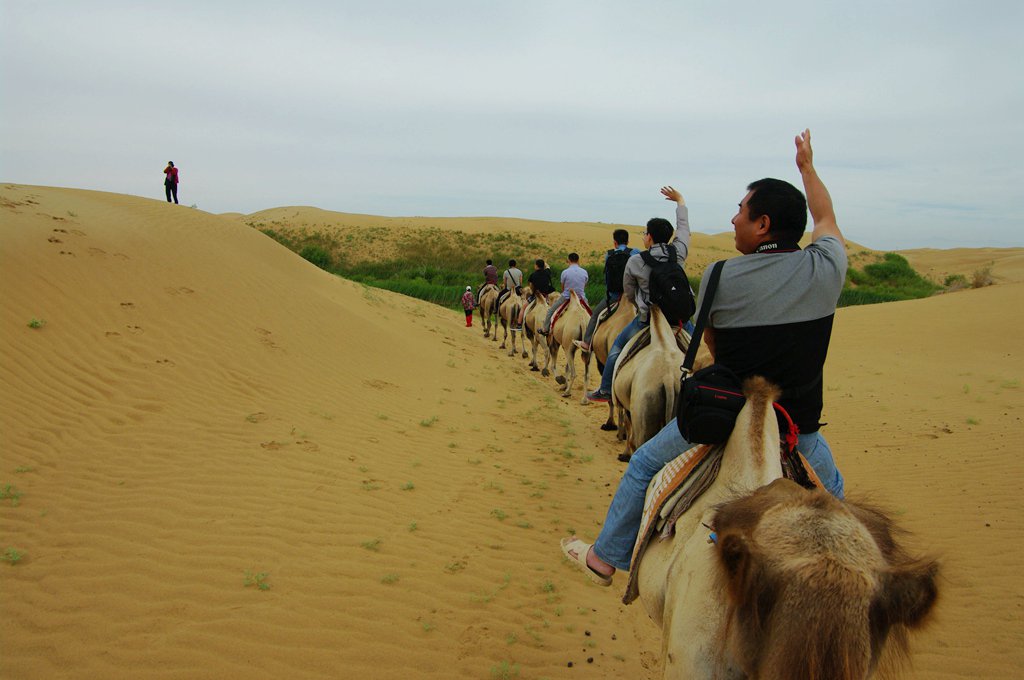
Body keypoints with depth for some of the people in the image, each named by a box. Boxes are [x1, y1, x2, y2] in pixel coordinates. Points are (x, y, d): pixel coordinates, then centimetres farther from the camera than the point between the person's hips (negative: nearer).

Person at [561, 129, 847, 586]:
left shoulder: (721, 277, -14)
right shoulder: (827, 267, -7)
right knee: (830, 488, 34)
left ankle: (605, 558, 30)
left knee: (645, 464, 19)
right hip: (799, 428, 3)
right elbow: (826, 217, 16)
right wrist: (807, 166, 32)